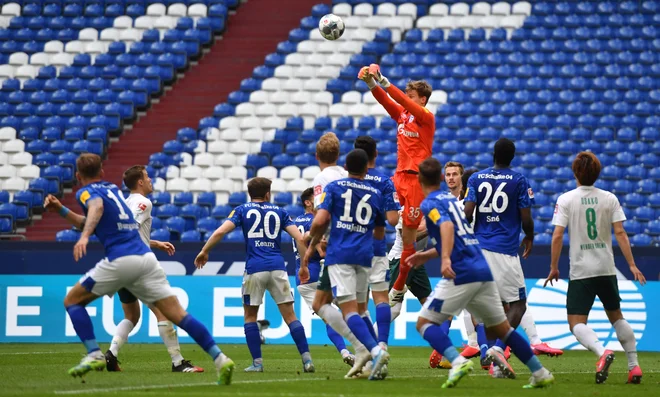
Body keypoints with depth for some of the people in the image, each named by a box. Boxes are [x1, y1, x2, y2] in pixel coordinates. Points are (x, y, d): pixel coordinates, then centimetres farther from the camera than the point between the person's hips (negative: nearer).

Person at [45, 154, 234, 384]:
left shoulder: (86, 192, 4)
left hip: (120, 259, -6)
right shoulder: (112, 188, 26)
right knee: (177, 314, 1)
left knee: (72, 300, 10)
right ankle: (220, 359, -12)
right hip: (146, 258, 6)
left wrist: (84, 237, -36)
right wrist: (61, 210, 31)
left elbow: (97, 207, -21)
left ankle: (94, 355, -6)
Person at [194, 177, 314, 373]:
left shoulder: (242, 210, 10)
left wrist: (204, 251, 7)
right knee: (290, 315, 4)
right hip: (277, 267, 1)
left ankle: (257, 362, 5)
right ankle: (307, 359, -5)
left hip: (255, 268, -1)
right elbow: (299, 239, 5)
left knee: (250, 315, 13)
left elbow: (220, 232, -4)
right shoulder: (279, 211, 14)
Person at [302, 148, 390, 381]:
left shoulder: (334, 187, 5)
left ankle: (376, 351, -30)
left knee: (349, 310, -12)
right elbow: (380, 234, 24)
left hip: (339, 254, -3)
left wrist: (312, 246, 9)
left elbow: (319, 221, -7)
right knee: (359, 308, 17)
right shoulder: (376, 194, 14)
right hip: (364, 255, 3)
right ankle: (366, 353, 0)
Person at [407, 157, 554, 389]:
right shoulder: (451, 199, 22)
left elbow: (447, 226, -23)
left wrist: (445, 258, -36)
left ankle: (458, 361, -24)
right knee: (501, 328, 18)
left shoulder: (430, 204, -2)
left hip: (461, 274, -8)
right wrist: (427, 255, 35)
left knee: (424, 323, -1)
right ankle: (540, 374, 17)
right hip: (483, 272, 8)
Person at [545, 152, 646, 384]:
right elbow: (620, 233, -2)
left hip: (580, 271, -4)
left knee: (577, 324, -4)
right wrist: (632, 265, 0)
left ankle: (602, 352, -32)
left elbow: (557, 236, -10)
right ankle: (634, 367, 14)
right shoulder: (609, 199, 3)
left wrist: (554, 268, 0)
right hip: (607, 269, 4)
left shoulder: (566, 200, -5)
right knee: (616, 317, 20)